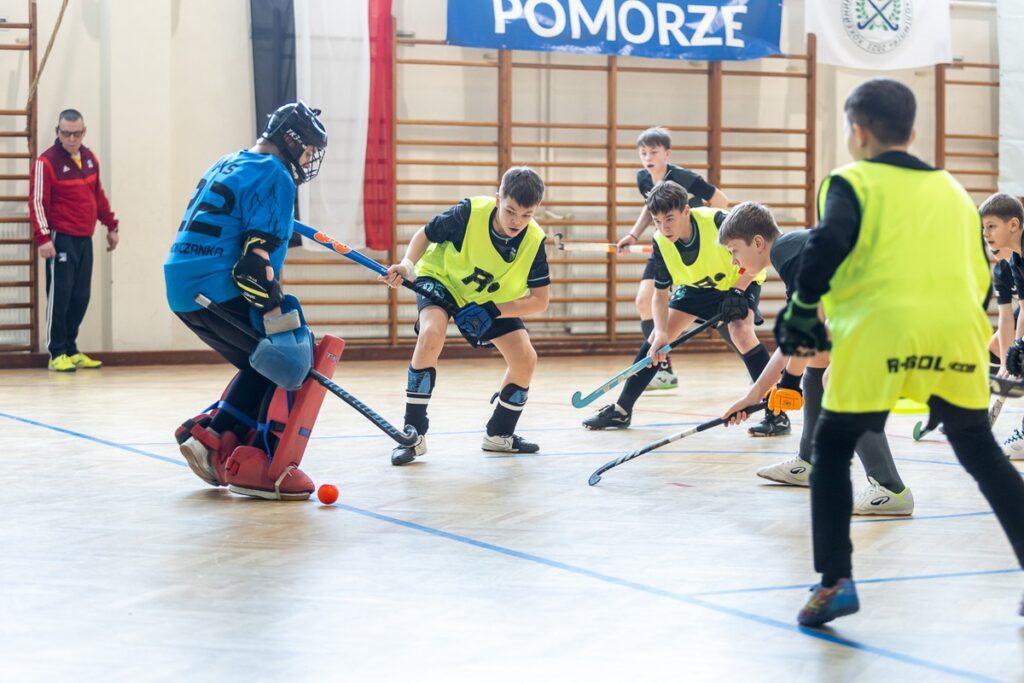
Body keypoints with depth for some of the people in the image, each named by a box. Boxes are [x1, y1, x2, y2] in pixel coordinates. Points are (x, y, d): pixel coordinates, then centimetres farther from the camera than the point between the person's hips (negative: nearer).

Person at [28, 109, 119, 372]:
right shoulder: (47, 162, -10)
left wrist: (111, 226, 23)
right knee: (59, 296, -5)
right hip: (61, 239, -7)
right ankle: (57, 354, 0)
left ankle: (71, 350, 18)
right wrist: (43, 237, -20)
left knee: (80, 297, 9)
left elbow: (99, 195, 21)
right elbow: (37, 202, -12)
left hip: (85, 239, 7)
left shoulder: (89, 158, 11)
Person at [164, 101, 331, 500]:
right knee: (289, 360, -3)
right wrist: (278, 323, -21)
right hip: (216, 290, -10)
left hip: (182, 288, 10)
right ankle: (259, 467, -6)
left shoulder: (228, 165, 21)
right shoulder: (275, 176, -9)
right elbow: (258, 257, -19)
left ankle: (211, 437, 14)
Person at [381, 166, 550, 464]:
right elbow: (425, 235, -12)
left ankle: (499, 434, 19)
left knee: (525, 359, -8)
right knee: (432, 334, -33)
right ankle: (414, 434, -23)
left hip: (494, 301, 3)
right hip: (441, 280, -3)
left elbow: (540, 300, -19)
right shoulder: (470, 213, -31)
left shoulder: (533, 241, -24)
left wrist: (492, 312, -30)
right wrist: (407, 265, -31)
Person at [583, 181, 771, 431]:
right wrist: (661, 334, -26)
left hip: (741, 281, -5)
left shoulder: (717, 221, -36)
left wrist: (737, 292, -33)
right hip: (697, 286, 5)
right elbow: (660, 294, -12)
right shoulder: (661, 243, -22)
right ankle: (622, 410, 5)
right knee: (657, 336, -4)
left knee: (740, 331, -30)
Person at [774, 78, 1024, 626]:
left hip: (879, 337, -4)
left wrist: (802, 312, -3)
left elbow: (827, 246, -12)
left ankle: (835, 581, 0)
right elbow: (980, 275, 22)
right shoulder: (952, 189, 22)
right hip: (957, 337, 4)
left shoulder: (852, 182, 6)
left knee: (832, 450, 10)